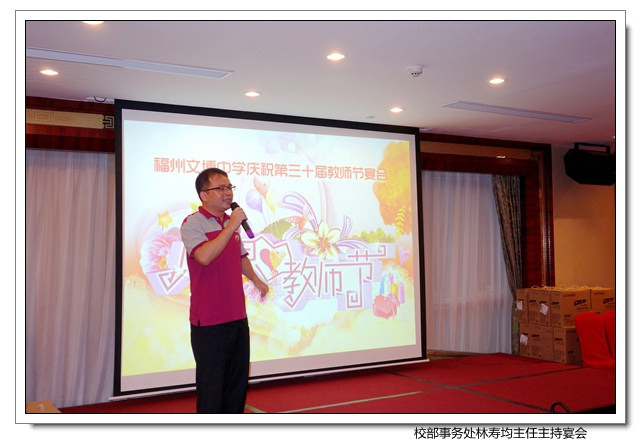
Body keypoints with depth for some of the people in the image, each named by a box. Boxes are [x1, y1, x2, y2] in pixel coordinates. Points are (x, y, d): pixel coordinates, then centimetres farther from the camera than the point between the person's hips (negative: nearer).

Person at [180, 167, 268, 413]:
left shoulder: (232, 222, 13)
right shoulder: (193, 223, -11)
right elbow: (204, 256, -29)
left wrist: (255, 279, 19)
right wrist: (231, 226, -25)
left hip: (238, 317, 8)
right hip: (209, 321, -8)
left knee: (238, 380, 17)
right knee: (211, 383, 1)